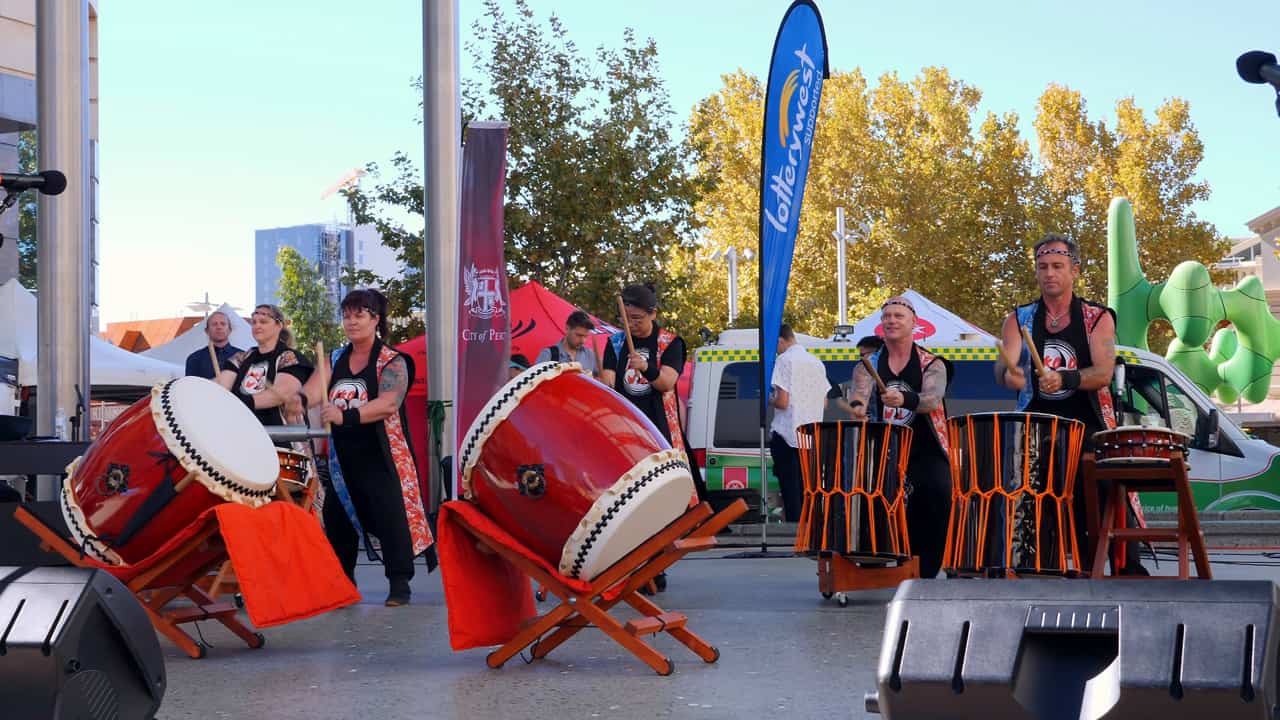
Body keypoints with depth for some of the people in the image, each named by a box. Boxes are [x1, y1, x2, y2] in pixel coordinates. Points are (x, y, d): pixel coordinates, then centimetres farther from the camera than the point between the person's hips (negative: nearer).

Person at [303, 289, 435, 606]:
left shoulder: (392, 362, -6)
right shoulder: (336, 360, 11)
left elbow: (389, 403, -23)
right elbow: (313, 390, -3)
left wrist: (346, 416, -36)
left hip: (381, 455, -6)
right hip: (343, 455, 6)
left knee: (390, 515, -11)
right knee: (336, 515, 11)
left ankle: (400, 584, -6)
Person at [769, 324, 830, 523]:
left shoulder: (785, 360, -9)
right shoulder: (816, 362, 13)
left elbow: (782, 402, -15)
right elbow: (824, 402, 16)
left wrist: (768, 400, 4)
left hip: (787, 435, -7)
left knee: (791, 491, -4)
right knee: (807, 490, 12)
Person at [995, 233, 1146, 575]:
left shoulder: (1098, 318, 6)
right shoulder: (1019, 319, 11)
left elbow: (1104, 372, -9)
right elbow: (1003, 366, -6)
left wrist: (1065, 379, -29)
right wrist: (1008, 373, -32)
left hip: (1089, 429, -2)